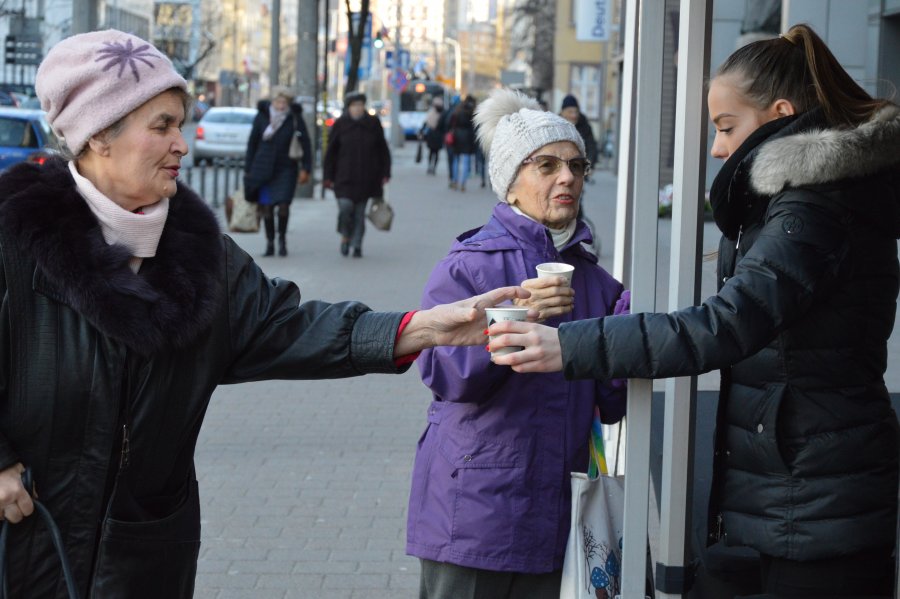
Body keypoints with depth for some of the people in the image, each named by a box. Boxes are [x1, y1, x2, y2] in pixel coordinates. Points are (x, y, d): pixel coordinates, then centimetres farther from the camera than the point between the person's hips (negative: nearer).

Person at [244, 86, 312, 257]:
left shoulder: (295, 118, -3)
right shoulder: (262, 117, 0)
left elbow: (305, 143, 0)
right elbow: (252, 143, 7)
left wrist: (305, 169, -6)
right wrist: (248, 170, 6)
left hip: (286, 168, -1)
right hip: (264, 169, 2)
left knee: (283, 204, -13)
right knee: (266, 207, 0)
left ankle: (282, 238, 10)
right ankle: (270, 243, 11)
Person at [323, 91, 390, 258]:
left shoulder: (373, 124, 4)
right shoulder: (340, 125, 1)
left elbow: (383, 150, 9)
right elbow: (331, 152, 3)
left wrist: (385, 174, 3)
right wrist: (328, 177, -2)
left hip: (366, 178, 1)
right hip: (344, 176, -1)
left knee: (360, 212, 3)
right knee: (345, 207, -15)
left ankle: (357, 245, 14)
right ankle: (345, 237, 10)